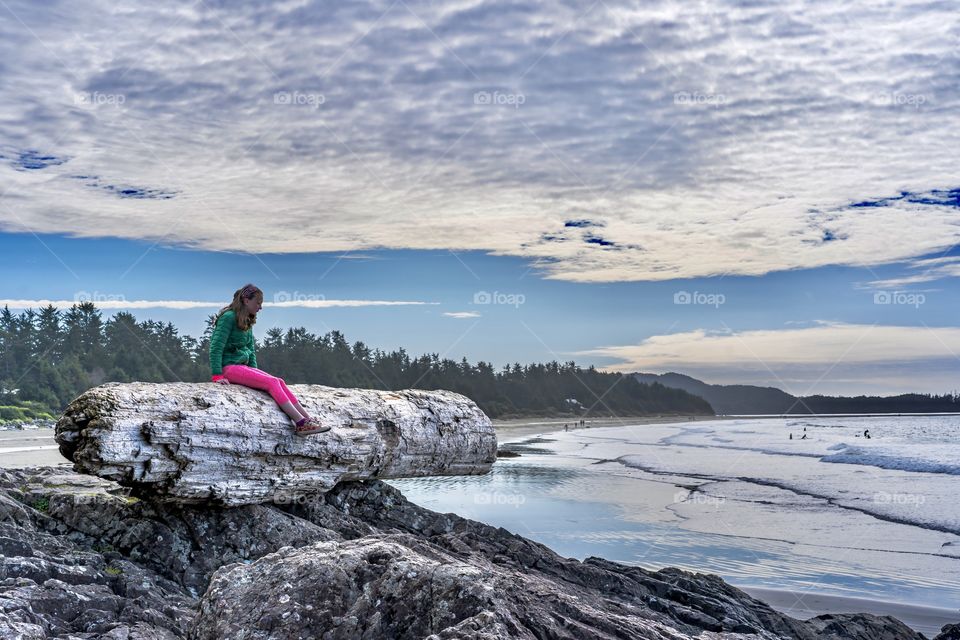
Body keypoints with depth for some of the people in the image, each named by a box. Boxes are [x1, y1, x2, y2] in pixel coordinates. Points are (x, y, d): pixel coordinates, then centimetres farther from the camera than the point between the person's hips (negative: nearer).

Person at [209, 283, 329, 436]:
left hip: (243, 366, 9)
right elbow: (216, 347, -16)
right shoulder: (228, 317, -11)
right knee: (272, 382, -21)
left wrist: (254, 371, 9)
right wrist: (217, 376, -21)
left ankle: (309, 420, -17)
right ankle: (301, 424, -27)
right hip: (228, 366, -9)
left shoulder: (247, 322, 17)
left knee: (279, 381, -9)